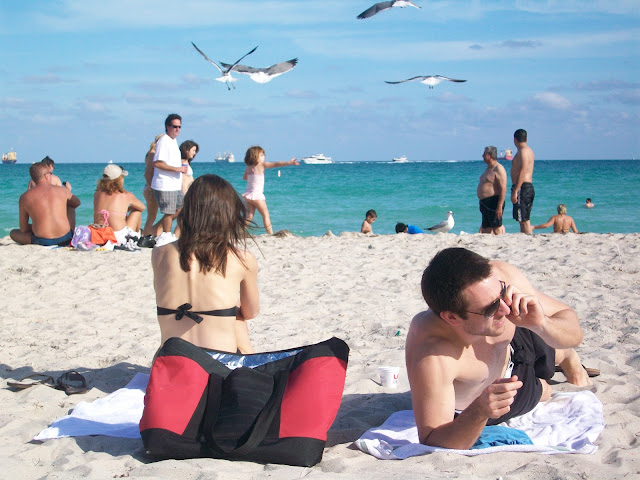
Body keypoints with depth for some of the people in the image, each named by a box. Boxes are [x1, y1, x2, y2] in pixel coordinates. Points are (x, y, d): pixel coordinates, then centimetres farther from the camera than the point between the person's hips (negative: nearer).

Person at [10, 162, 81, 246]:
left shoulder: (24, 197, 2)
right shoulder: (62, 190, 4)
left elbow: (23, 229, 8)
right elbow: (77, 203, 28)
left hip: (42, 242, -1)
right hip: (66, 239, 2)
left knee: (13, 233, 25)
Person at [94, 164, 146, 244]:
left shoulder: (97, 195, 7)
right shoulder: (127, 195, -1)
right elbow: (142, 207, 19)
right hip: (120, 239, -5)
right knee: (137, 210, 23)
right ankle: (136, 237, 42)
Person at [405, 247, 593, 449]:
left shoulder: (500, 277, -38)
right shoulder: (431, 357, -51)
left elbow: (574, 334, -23)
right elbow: (432, 446, -45)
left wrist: (540, 324, -45)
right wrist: (479, 413, -61)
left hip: (513, 348, 3)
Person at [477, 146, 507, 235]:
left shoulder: (498, 169, -13)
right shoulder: (488, 168, 17)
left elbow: (503, 189, -20)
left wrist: (499, 207, -25)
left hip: (493, 203, -10)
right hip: (485, 203, 10)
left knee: (497, 228, -9)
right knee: (486, 228, 9)